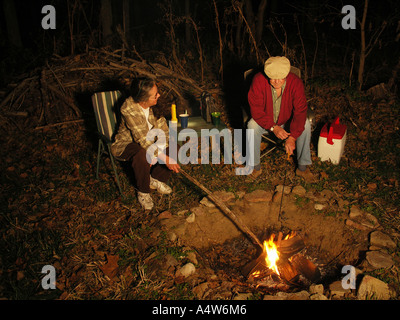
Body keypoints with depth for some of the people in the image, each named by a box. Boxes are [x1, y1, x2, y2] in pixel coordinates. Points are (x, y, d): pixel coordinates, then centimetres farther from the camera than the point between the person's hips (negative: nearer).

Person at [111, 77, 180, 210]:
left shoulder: (152, 104, -13)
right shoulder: (129, 109, -31)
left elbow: (161, 125, -7)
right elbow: (143, 140, -34)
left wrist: (156, 155, -19)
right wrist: (165, 158, -40)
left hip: (149, 141, 7)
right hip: (125, 145, -6)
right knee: (142, 155, -39)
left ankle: (156, 179, 8)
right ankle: (143, 192, -14)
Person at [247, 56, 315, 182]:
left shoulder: (296, 83, -23)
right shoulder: (258, 81, -26)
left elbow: (300, 112, -24)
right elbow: (256, 110, -24)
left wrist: (292, 137, -33)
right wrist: (273, 127, -34)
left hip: (287, 121, 1)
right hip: (264, 121, -1)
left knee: (306, 125, -24)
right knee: (252, 126, -31)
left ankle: (303, 167, -10)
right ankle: (255, 166, -14)